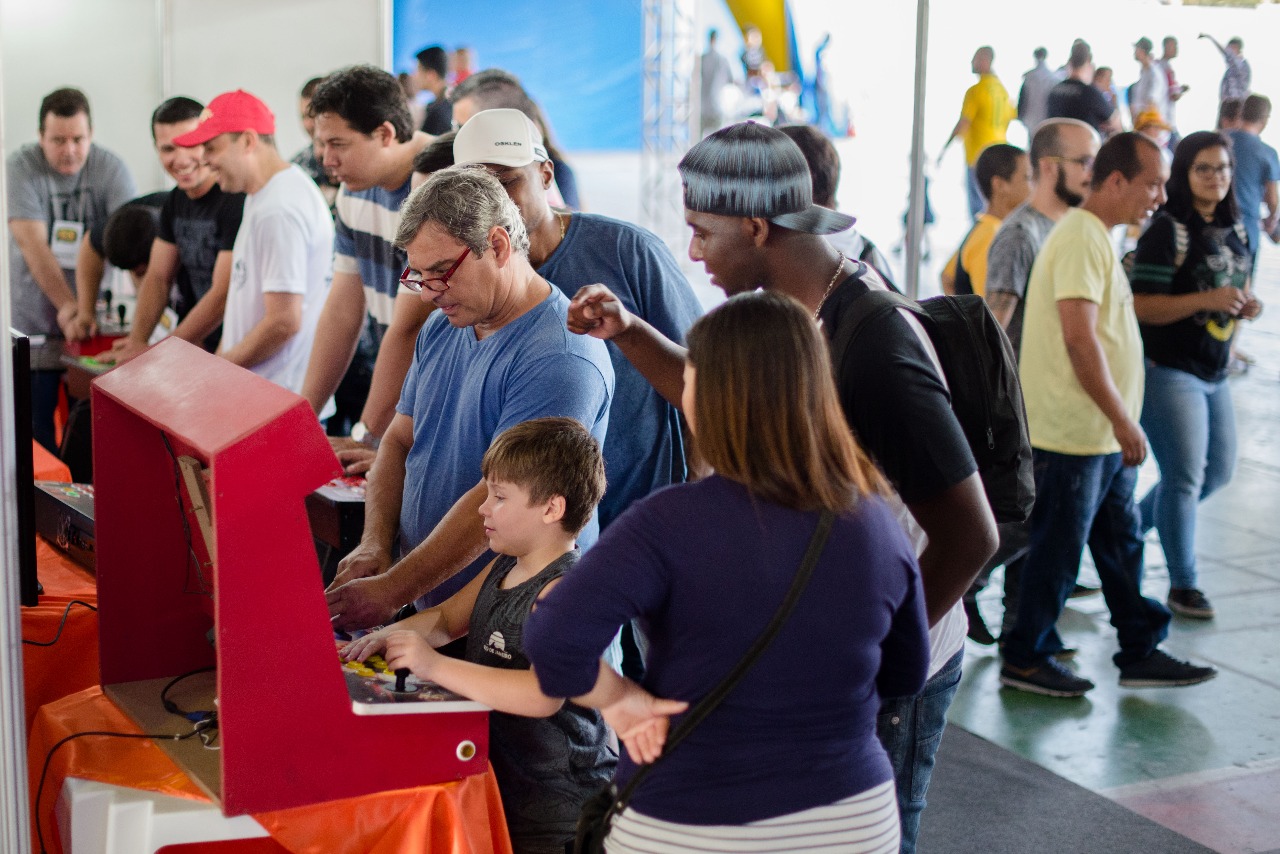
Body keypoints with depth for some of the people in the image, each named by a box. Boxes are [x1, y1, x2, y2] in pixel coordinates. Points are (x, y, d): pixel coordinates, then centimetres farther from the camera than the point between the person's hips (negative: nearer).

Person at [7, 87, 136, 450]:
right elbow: (33, 246, -17)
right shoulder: (20, 168, -7)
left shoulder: (110, 168, -5)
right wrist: (68, 307, -29)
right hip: (34, 322, -1)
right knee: (37, 428, 1)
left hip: (98, 322, 1)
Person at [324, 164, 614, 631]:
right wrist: (375, 543, -2)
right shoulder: (442, 328, 12)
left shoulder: (560, 360, -18)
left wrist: (389, 592, -21)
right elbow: (399, 440, 16)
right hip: (426, 608, 7)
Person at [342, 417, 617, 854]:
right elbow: (446, 618, 21)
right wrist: (393, 635, -1)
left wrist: (436, 666, -37)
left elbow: (544, 694, -35)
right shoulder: (503, 567, 8)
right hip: (501, 779, 9)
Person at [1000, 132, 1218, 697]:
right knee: (1058, 547, 0)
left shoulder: (1098, 238, 16)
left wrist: (1121, 421, 19)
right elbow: (1079, 338, -24)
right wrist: (1122, 419, -21)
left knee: (1121, 540, 14)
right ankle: (1026, 659, 13)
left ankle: (1140, 653, 23)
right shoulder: (1081, 237, -17)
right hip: (1074, 434, -10)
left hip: (1104, 436, 10)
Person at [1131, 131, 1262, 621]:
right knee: (1185, 478, -3)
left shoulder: (1234, 230, 9)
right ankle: (1184, 585, 11)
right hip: (1169, 372, -8)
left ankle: (1130, 527, 33)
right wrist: (1208, 300, -28)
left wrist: (1245, 307, 0)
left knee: (1218, 472, 15)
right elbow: (1142, 306, -19)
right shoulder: (1167, 231, -14)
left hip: (1213, 374, 8)